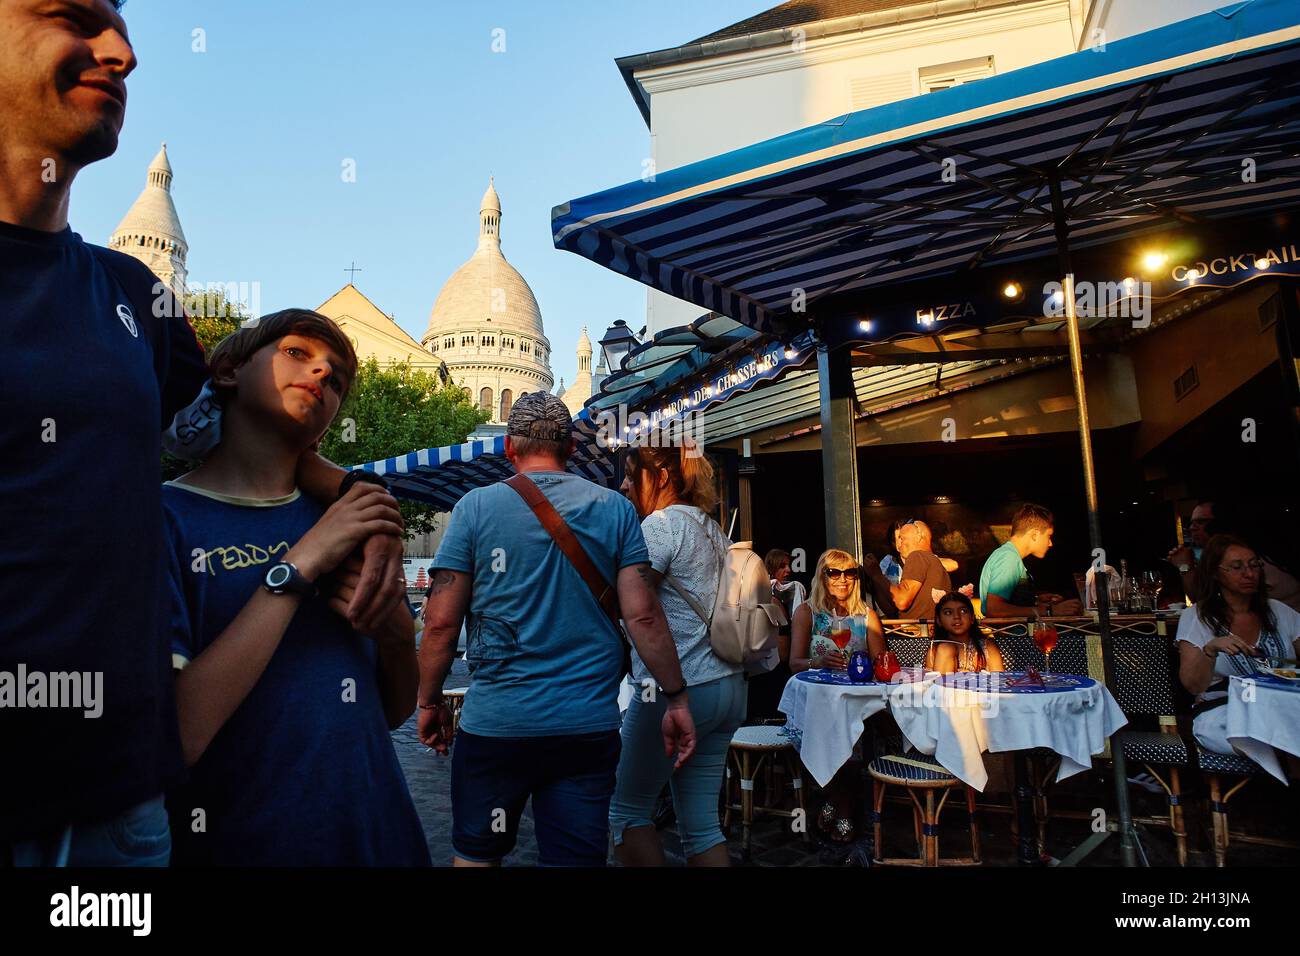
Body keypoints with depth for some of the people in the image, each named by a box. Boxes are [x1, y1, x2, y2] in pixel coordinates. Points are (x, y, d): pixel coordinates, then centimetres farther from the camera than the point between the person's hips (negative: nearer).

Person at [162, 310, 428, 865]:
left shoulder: (349, 519, 2)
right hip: (236, 842, -4)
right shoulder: (161, 516, -12)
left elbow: (394, 711, 6)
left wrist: (397, 632, -14)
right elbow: (169, 741, -21)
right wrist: (297, 567, -21)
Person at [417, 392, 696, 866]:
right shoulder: (615, 508, 1)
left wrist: (429, 701, 9)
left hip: (495, 721, -1)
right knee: (579, 856, 12)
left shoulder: (476, 506, -3)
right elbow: (643, 617, -5)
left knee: (475, 855, 20)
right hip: (590, 725, 1)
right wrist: (676, 698, 4)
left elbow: (441, 621, -5)